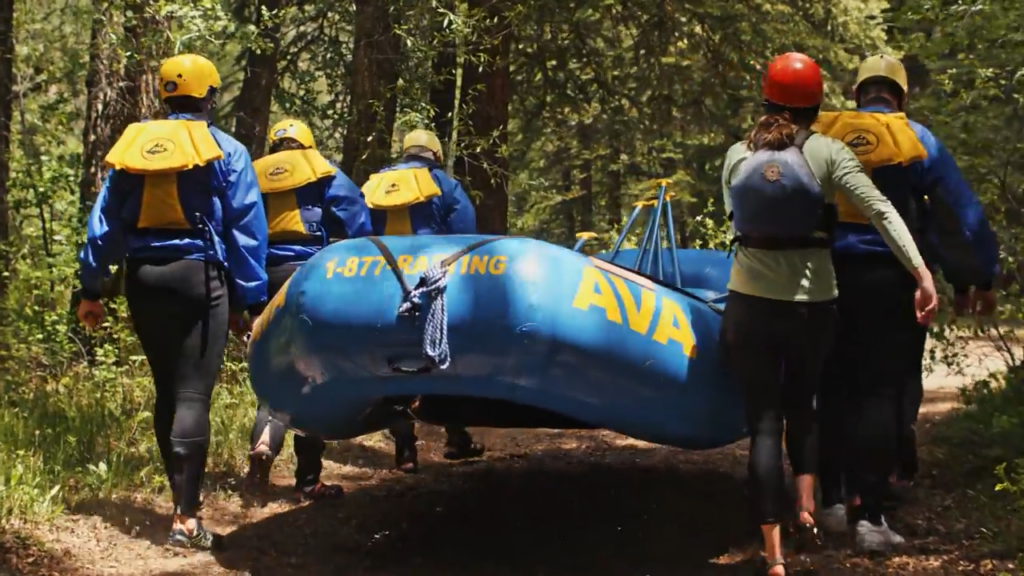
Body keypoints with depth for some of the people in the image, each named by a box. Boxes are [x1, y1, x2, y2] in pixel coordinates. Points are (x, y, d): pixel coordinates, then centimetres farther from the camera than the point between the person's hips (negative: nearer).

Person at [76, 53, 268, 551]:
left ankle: (183, 499, 22)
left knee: (166, 392, 16)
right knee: (193, 395, -6)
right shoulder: (225, 151, 0)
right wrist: (250, 300, 0)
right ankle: (186, 517, -12)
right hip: (198, 276, -4)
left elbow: (103, 223, 9)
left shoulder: (131, 145, 10)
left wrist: (91, 287, 13)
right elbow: (246, 229, -3)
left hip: (143, 280, 4)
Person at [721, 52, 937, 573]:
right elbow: (881, 211, -14)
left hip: (750, 305, 1)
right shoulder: (827, 153, -5)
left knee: (764, 421, 3)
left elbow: (735, 218, 10)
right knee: (801, 406, 24)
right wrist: (921, 272, -18)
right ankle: (806, 508, 5)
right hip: (812, 306, 0)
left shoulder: (737, 155, 3)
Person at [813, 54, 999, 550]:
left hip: (826, 277, 3)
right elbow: (960, 215, 0)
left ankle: (830, 503, 19)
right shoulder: (915, 140, -1)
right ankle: (869, 515, -5)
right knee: (884, 391, 1)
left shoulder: (818, 134, 6)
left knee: (833, 388, 15)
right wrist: (977, 278, 7)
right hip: (890, 280, -3)